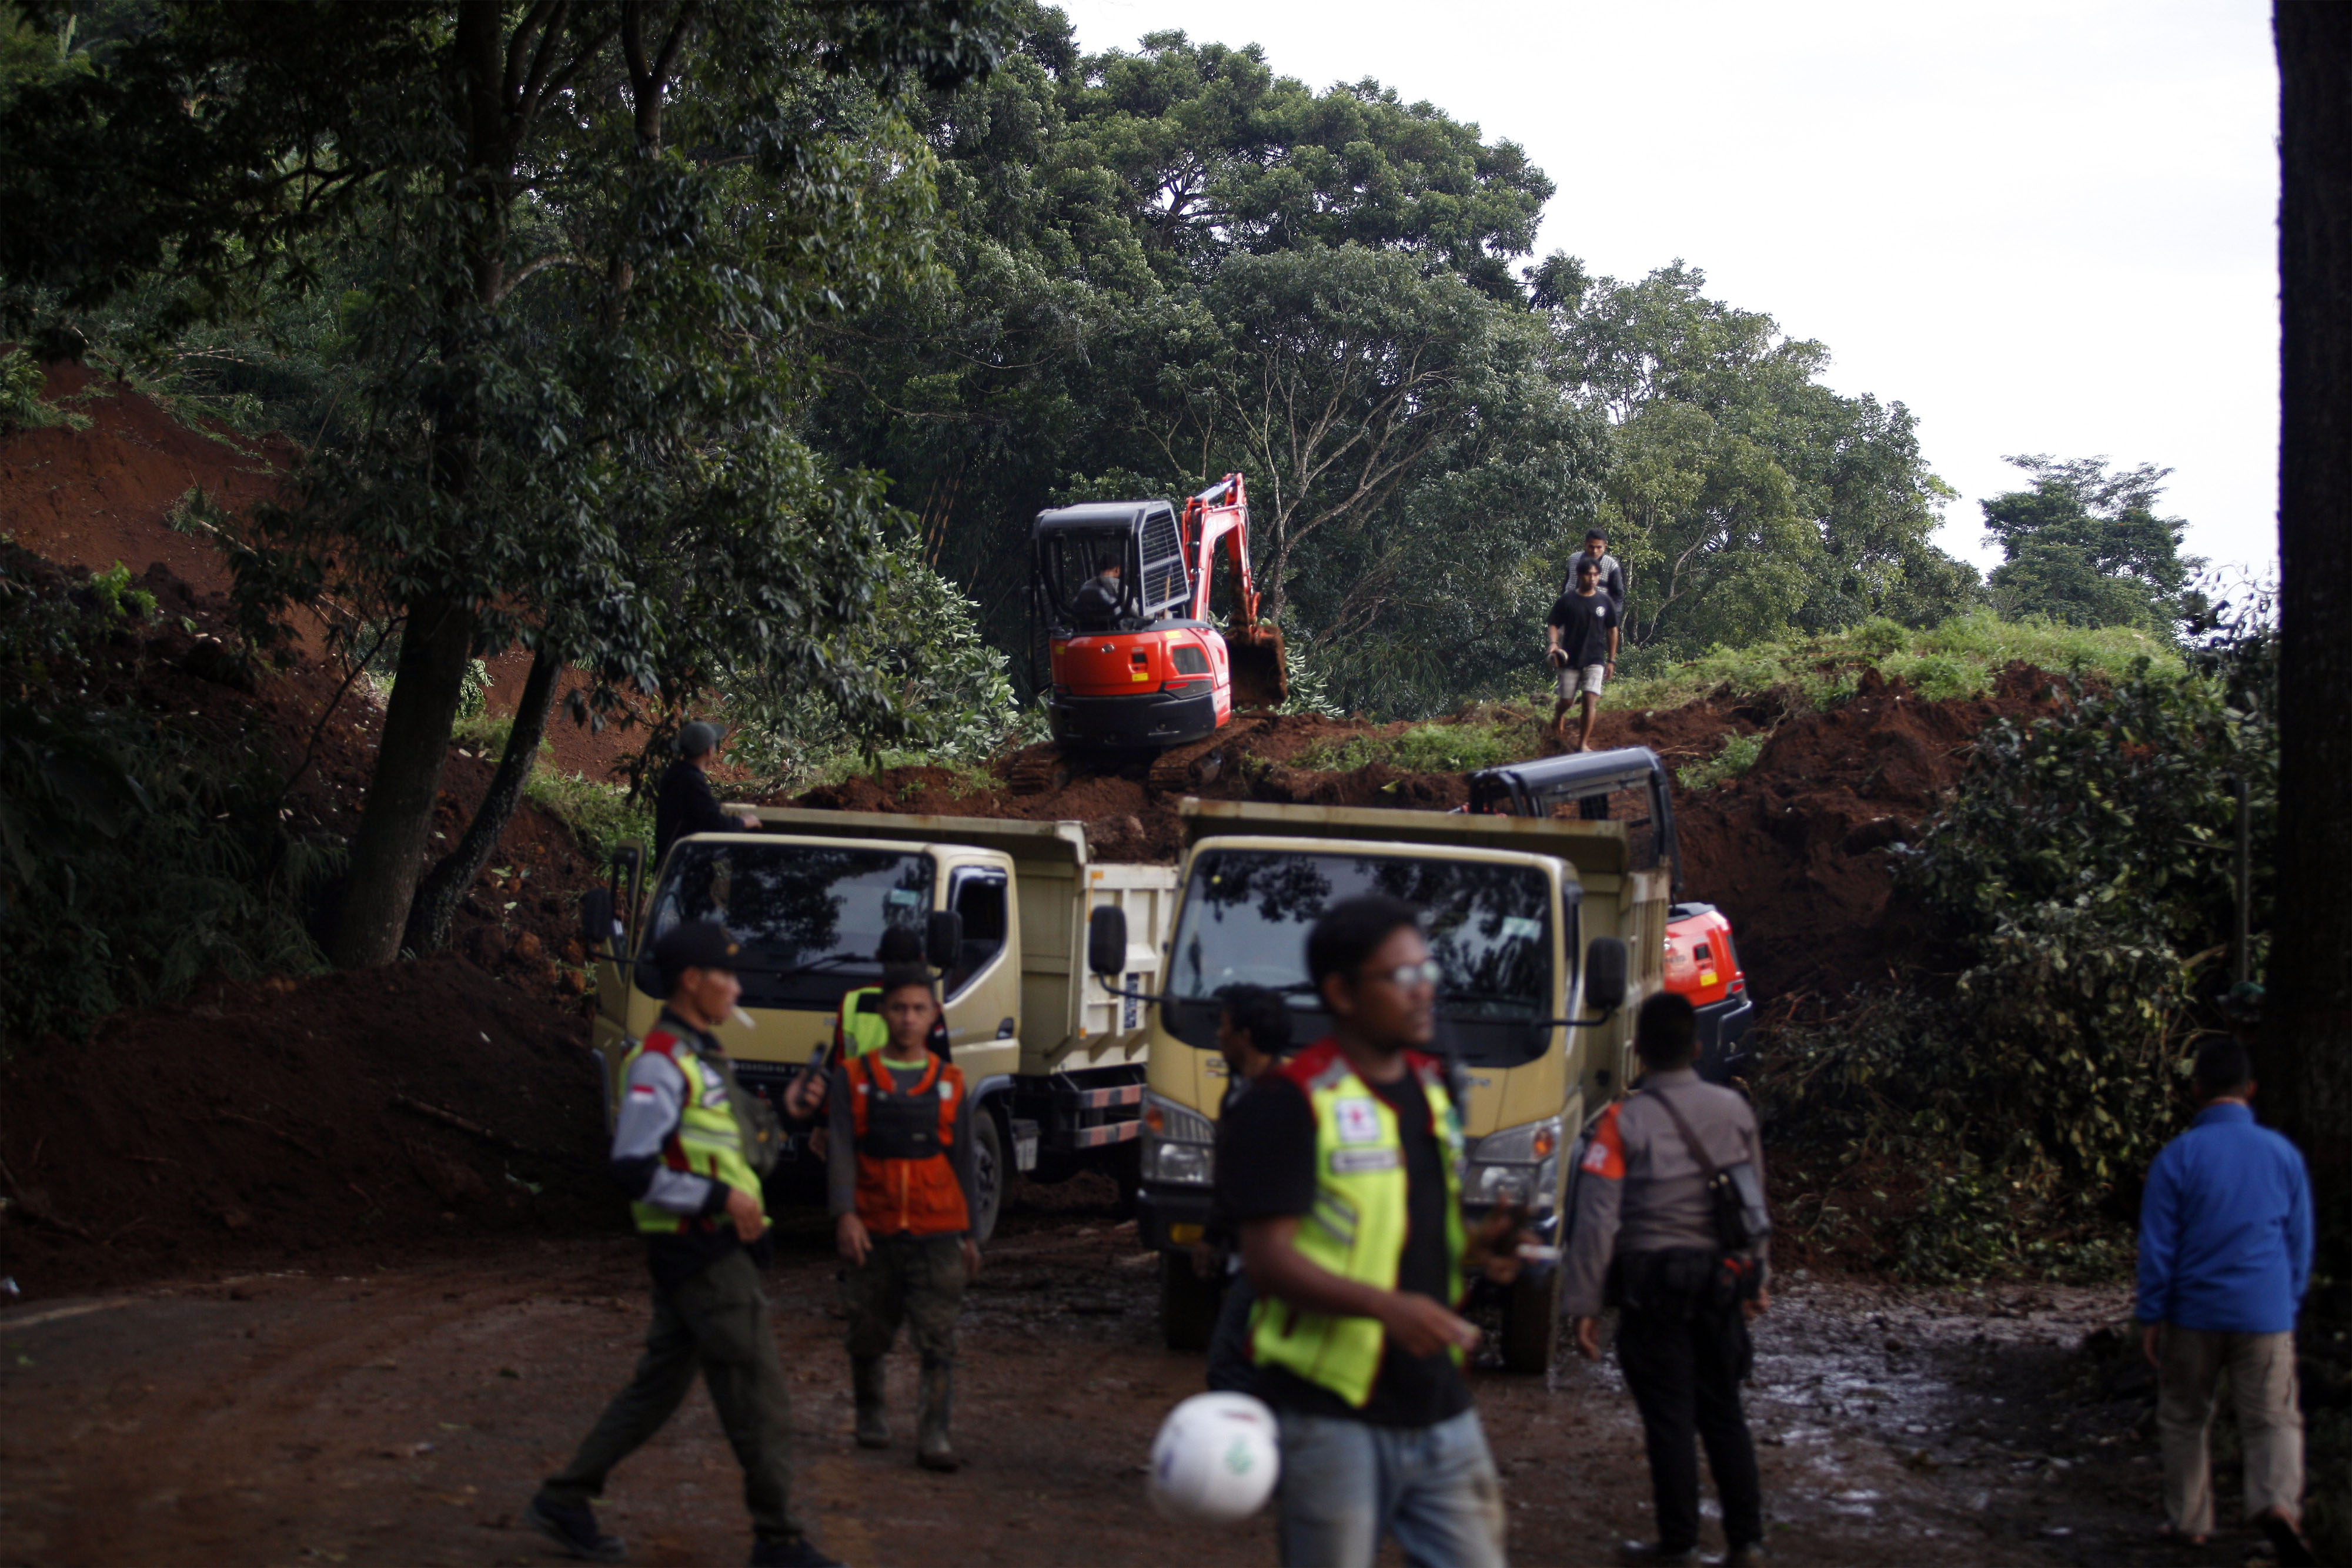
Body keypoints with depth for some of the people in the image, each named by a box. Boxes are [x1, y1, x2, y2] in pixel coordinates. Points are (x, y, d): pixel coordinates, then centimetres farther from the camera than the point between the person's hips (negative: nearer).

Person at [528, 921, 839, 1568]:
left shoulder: (699, 1057, 16)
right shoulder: (660, 1062, -16)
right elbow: (634, 1170, -22)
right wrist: (722, 1199, -22)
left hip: (716, 1251, 10)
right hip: (700, 1254, -10)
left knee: (658, 1386, 14)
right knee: (758, 1392, -5)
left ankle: (564, 1500, 19)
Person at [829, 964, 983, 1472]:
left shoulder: (949, 1084, 9)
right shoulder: (853, 1078, 4)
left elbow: (962, 1161, 14)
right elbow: (842, 1152, -4)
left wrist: (969, 1235, 14)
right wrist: (845, 1214, -18)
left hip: (936, 1235, 0)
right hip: (872, 1234, 0)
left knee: (937, 1336, -10)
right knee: (869, 1335, 10)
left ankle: (933, 1434, -11)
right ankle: (870, 1413, 32)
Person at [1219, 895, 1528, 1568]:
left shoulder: (1433, 1087, 14)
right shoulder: (1291, 1102, -11)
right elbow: (1268, 1259, -18)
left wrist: (1473, 1249, 4)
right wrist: (1387, 1307, -30)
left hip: (1438, 1405, 7)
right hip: (1332, 1414, -7)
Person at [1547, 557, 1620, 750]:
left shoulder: (1605, 602, 5)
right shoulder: (1566, 601, -1)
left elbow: (1612, 631, 12)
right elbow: (1553, 625, 1)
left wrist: (1611, 660, 11)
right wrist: (1553, 643, -20)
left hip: (1595, 660, 1)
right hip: (1570, 660, -1)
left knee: (1591, 700, -13)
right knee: (1566, 701, 5)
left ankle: (1584, 743, -7)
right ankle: (1558, 718, 41)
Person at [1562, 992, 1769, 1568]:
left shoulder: (1624, 1123, -11)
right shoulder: (1734, 1110, 3)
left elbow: (1597, 1222, -14)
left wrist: (1583, 1305, -8)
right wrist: (1757, 1278, 24)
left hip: (1656, 1287, -4)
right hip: (1723, 1282, 5)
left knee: (1668, 1418, 3)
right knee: (1723, 1413, 14)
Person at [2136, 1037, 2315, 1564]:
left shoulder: (2178, 1158, -8)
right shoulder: (2283, 1154, 0)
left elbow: (2157, 1246, -6)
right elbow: (2301, 1243, 9)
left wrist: (2150, 1317, 3)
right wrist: (2290, 1304, 20)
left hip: (2194, 1312, -1)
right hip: (2265, 1315, 1)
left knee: (2185, 1420, 14)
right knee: (2273, 1419, 2)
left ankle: (2189, 1520, 22)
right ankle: (2279, 1501, -22)